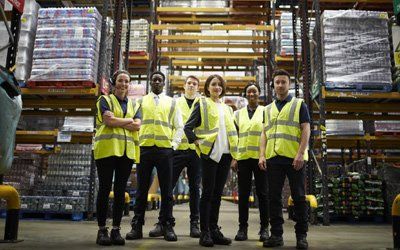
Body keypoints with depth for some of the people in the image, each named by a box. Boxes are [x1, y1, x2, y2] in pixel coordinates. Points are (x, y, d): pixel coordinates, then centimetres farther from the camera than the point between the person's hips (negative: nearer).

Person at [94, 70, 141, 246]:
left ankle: (116, 229, 13)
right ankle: (102, 230, 8)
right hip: (107, 150, -3)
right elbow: (109, 120, -11)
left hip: (127, 151, 4)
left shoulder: (133, 105, 19)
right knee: (104, 189, 0)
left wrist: (116, 121, -7)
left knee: (120, 191, 6)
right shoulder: (105, 100, 8)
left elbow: (137, 126, 1)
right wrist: (129, 120, -2)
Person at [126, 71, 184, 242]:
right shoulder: (141, 101, 15)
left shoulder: (171, 103, 14)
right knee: (142, 188, 4)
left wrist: (174, 145, 0)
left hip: (165, 149, 0)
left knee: (166, 190, 1)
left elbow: (179, 127, 12)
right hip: (144, 148, 0)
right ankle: (137, 226, 11)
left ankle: (168, 226, 9)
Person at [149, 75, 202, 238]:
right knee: (168, 185, -2)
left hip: (196, 149, 1)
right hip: (178, 148, 0)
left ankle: (194, 224, 12)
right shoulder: (175, 103, 13)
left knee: (195, 188, 5)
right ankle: (163, 222, 5)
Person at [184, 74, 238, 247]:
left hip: (225, 155, 5)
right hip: (210, 154, -5)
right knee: (208, 193, -4)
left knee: (217, 194, 9)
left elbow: (232, 130, 23)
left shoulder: (227, 108, 18)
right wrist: (197, 143, -10)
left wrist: (234, 151, 14)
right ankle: (204, 232, 3)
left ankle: (214, 230, 16)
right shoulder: (202, 105, 2)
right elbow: (188, 127, -3)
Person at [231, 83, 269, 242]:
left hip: (260, 157, -2)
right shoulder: (239, 113, 13)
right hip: (243, 157, 2)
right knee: (243, 194, 5)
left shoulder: (265, 111, 7)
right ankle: (242, 228, 13)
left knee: (262, 193, 2)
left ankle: (264, 228, 12)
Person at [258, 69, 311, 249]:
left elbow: (306, 130, -1)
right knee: (274, 197, 5)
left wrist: (300, 154, -13)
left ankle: (301, 236, 11)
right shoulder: (268, 109, 19)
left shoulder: (299, 104, 7)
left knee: (298, 197, 2)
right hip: (273, 159, 4)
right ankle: (276, 234, 13)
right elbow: (264, 133, 15)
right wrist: (262, 155, 2)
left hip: (294, 158, -4)